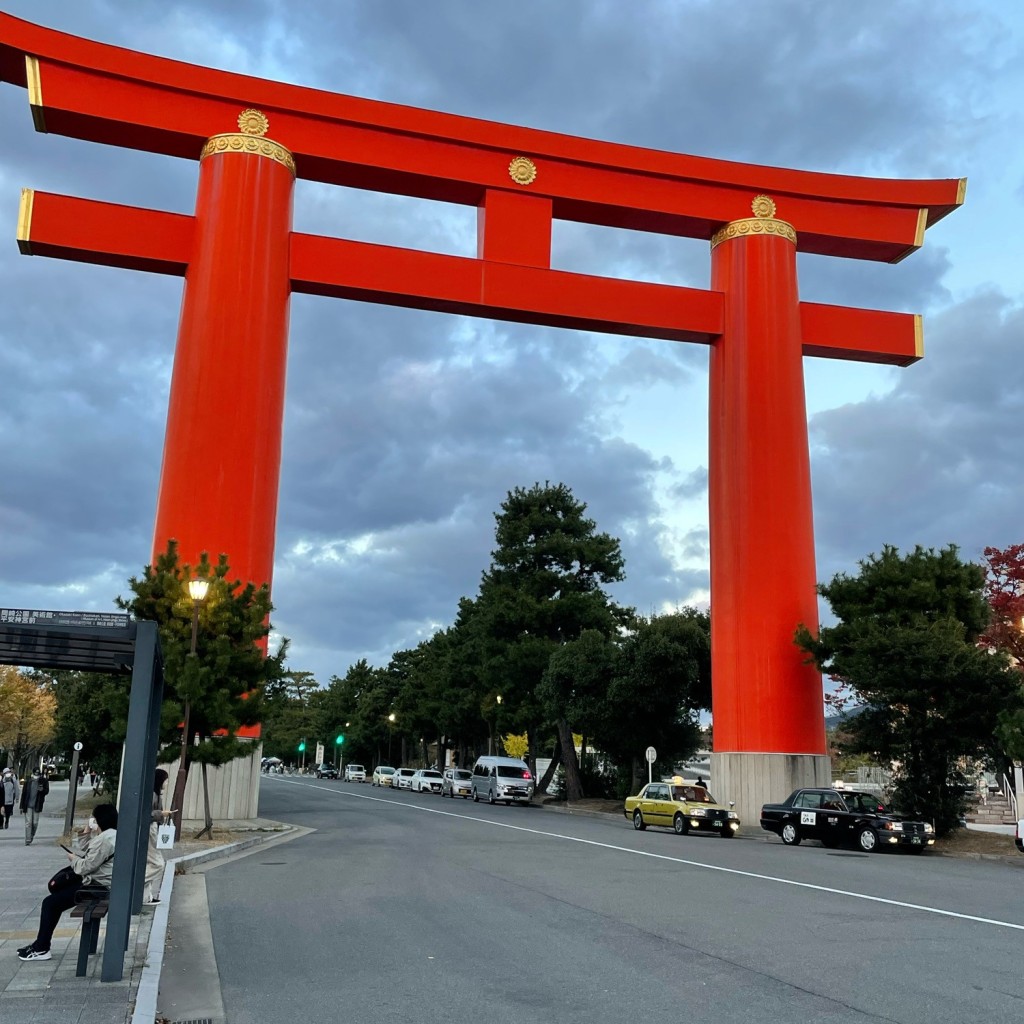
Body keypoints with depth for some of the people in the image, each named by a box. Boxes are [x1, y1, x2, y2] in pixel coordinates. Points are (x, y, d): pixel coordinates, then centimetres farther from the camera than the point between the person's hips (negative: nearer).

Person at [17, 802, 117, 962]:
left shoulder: (104, 839, -20)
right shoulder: (109, 835, 15)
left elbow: (86, 866, -20)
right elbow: (87, 856, 17)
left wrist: (74, 859, -1)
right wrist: (85, 835, 7)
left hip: (97, 886, -11)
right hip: (98, 882, 11)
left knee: (50, 902, -4)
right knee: (57, 893, 18)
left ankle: (41, 949, 3)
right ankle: (41, 942, 21)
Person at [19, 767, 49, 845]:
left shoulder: (44, 781, 0)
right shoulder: (28, 781, 1)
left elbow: (47, 791, -6)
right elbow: (23, 794, 4)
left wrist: (42, 790, -30)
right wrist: (22, 806, 3)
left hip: (37, 806, 0)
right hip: (28, 806, 0)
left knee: (35, 823, 5)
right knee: (28, 823, -3)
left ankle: (31, 837, 27)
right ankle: (28, 841, 0)